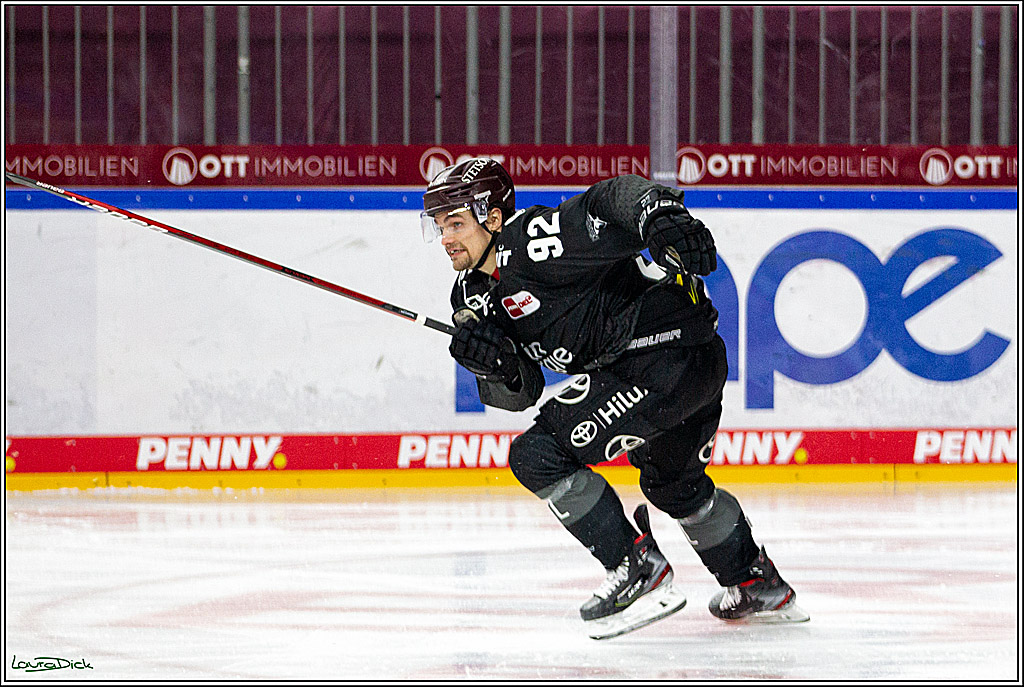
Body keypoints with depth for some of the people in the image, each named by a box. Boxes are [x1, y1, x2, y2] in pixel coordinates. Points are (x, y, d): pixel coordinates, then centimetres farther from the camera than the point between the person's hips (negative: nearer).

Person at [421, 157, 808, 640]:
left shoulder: (531, 243, -18)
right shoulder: (472, 294, 10)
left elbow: (613, 199, -31)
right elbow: (519, 393, 11)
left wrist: (658, 213, -51)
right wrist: (490, 362, -10)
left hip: (674, 351, -11)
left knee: (537, 455, -14)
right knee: (674, 484, 33)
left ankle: (639, 569, -5)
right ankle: (759, 588, 52)